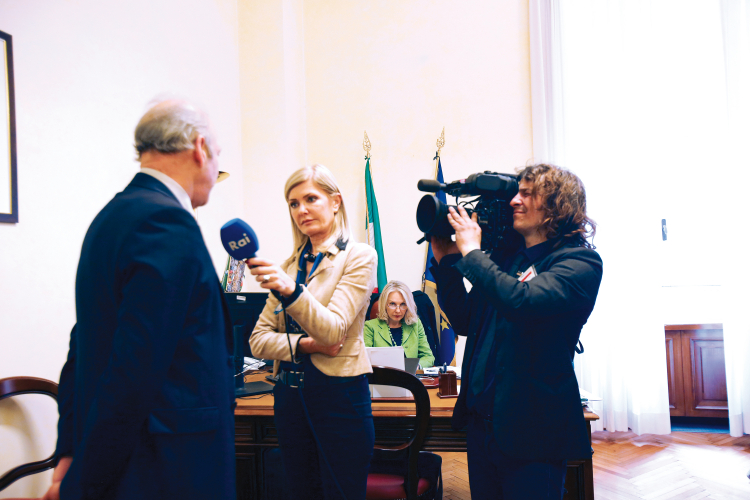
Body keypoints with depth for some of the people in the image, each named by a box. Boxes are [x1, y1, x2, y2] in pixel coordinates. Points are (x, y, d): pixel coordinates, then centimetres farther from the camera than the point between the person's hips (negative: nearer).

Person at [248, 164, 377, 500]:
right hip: (290, 394, 5)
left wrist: (289, 289, -36)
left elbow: (332, 330, -20)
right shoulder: (289, 265, 9)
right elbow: (258, 340, 5)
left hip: (339, 394, -5)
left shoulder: (358, 256, -6)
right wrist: (305, 344, -13)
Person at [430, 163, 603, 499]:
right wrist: (445, 260, 4)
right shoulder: (504, 258, 10)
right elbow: (464, 321, 13)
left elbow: (523, 300, -28)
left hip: (531, 428, -7)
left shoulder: (580, 261, -10)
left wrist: (470, 252, -16)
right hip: (481, 419, 7)